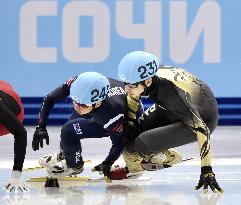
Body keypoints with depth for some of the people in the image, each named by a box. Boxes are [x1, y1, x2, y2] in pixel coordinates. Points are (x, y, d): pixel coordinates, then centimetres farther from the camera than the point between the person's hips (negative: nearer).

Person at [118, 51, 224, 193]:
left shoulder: (170, 90, -40)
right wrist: (131, 122, 8)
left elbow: (201, 129, -36)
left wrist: (206, 171, -35)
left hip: (203, 118, -7)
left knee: (142, 145, -23)